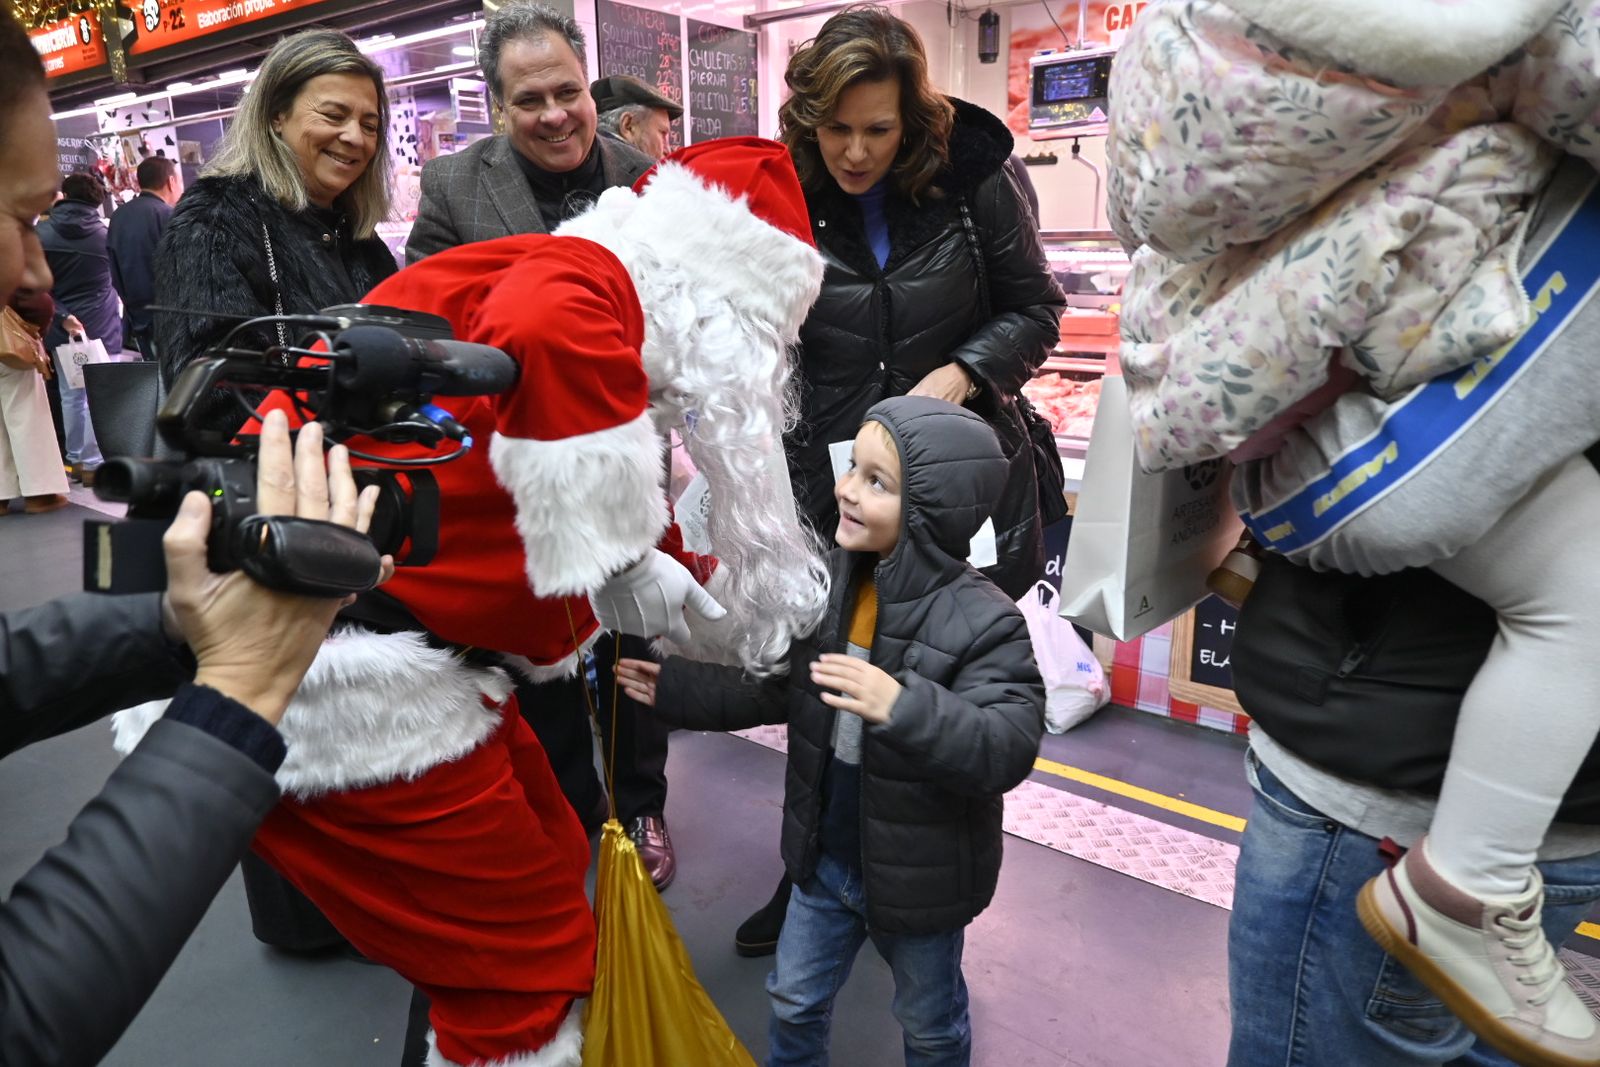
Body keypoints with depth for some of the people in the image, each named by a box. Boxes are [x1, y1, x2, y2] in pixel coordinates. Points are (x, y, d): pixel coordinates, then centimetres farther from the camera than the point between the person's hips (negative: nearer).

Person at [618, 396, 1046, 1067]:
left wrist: (903, 706, -48)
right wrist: (674, 687, -1)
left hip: (918, 876, -5)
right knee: (795, 1000, 27)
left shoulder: (982, 622, -27)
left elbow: (1008, 750, -34)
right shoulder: (825, 583, -8)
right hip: (824, 858, 5)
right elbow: (772, 690, 4)